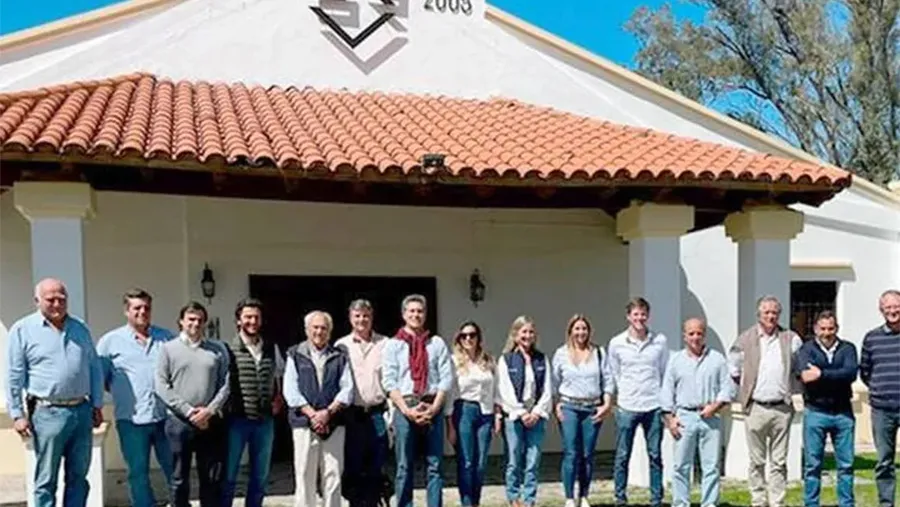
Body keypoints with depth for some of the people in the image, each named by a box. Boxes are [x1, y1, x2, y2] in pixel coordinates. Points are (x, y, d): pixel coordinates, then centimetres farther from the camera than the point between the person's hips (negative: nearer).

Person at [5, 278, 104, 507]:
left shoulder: (80, 328, 11)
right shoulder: (23, 329, -2)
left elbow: (94, 368, 15)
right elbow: (14, 377, -2)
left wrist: (97, 405, 11)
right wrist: (17, 414, -6)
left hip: (82, 411, 4)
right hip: (47, 413, -4)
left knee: (78, 475, 11)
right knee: (46, 479, 4)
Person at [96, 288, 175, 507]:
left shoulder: (167, 338, 9)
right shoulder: (110, 341, 2)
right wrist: (124, 392, 1)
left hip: (166, 417, 2)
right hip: (131, 420, -2)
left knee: (175, 469, 9)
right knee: (138, 473, 8)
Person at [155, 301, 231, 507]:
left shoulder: (218, 349, 7)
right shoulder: (169, 348, 2)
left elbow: (226, 384, 3)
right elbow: (162, 386, -4)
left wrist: (210, 410, -11)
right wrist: (189, 411, -11)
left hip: (210, 422, 2)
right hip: (179, 422, -1)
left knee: (212, 478, 8)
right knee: (180, 479, 7)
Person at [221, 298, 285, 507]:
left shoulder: (272, 348, 8)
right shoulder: (228, 349, -7)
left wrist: (279, 398, 8)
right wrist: (223, 409, -11)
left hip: (265, 420, 4)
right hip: (237, 419, -4)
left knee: (260, 476, 14)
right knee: (228, 475, 5)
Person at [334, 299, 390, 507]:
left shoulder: (384, 344, 3)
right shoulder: (341, 346, 4)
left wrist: (391, 411, -3)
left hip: (378, 414, 0)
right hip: (352, 414, 0)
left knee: (376, 466, 7)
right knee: (353, 466, 4)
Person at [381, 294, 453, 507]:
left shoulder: (437, 343, 9)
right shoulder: (393, 344, 6)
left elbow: (446, 378, 3)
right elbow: (389, 381, -1)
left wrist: (433, 408, -9)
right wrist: (407, 410, -11)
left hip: (432, 408, 1)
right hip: (404, 408, -1)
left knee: (435, 466, 4)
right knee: (404, 467, 2)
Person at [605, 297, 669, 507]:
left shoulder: (660, 341, 2)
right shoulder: (616, 343, 1)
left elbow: (666, 372, 8)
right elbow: (612, 375, 8)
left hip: (653, 407, 1)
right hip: (626, 407, 0)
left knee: (655, 455, 8)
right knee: (622, 456, 5)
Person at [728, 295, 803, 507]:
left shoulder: (791, 339, 4)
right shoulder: (745, 340, 1)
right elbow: (732, 370, 9)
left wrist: (791, 388, 7)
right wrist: (745, 389, 7)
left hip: (782, 408, 1)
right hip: (756, 408, -1)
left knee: (779, 462, 5)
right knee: (757, 461, 6)